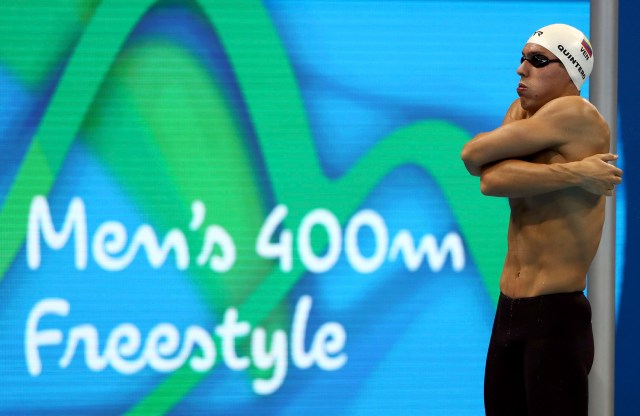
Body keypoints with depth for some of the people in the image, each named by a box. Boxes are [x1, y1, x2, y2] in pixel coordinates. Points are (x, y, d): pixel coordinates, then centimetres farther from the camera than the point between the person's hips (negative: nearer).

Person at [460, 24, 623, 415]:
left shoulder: (577, 115, -12)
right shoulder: (521, 111, 12)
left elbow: (474, 156, -14)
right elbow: (492, 180, -9)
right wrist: (572, 173, -16)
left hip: (557, 316, -8)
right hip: (508, 311, 8)